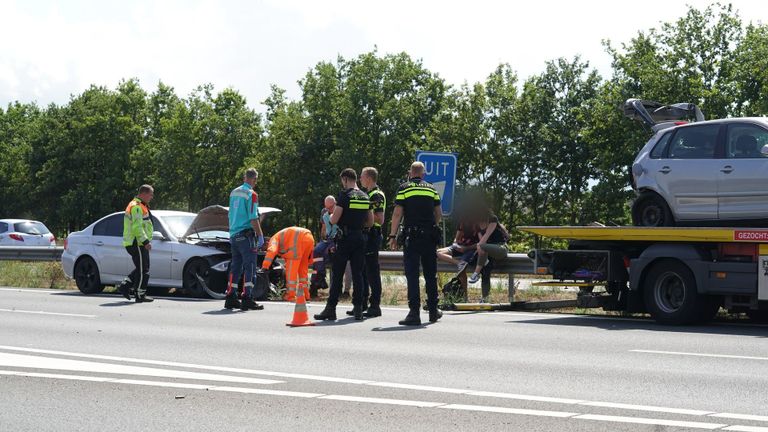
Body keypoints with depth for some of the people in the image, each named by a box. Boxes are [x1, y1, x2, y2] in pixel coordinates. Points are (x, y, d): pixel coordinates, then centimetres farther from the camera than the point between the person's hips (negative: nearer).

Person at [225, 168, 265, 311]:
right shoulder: (251, 194, -11)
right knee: (250, 267, -5)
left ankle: (231, 299, 13)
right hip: (246, 235, -8)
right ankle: (247, 299, -9)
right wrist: (260, 235, -10)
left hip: (234, 235, 8)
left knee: (236, 267, 12)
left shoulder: (234, 192, 13)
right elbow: (253, 218, -16)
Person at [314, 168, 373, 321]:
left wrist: (329, 216, 8)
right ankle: (358, 308, 5)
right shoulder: (365, 197, 10)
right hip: (360, 238, 6)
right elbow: (370, 221, 13)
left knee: (337, 274, -1)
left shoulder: (344, 195, -10)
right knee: (357, 274, 7)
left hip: (345, 238, -6)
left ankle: (331, 308, 0)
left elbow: (334, 219, -14)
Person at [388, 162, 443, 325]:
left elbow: (397, 213, -6)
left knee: (412, 274, -3)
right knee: (430, 274, 13)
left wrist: (392, 235, -3)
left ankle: (414, 312, -9)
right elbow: (439, 214, 12)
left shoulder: (404, 188, 0)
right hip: (430, 237, 3)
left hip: (411, 237, -3)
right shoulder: (431, 189, 10)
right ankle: (433, 310, 21)